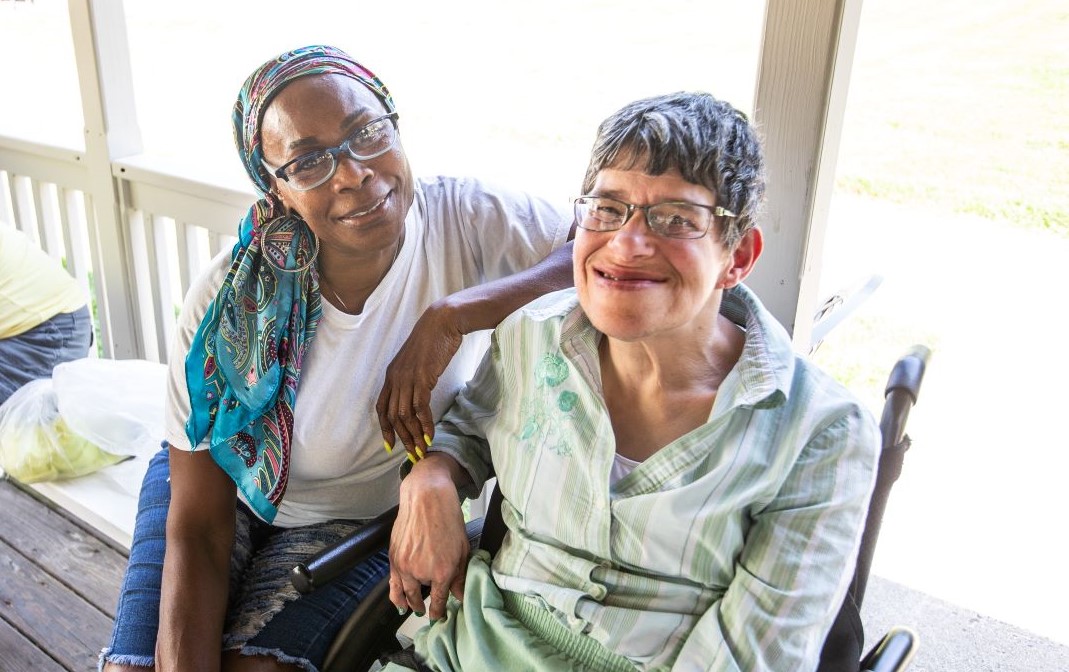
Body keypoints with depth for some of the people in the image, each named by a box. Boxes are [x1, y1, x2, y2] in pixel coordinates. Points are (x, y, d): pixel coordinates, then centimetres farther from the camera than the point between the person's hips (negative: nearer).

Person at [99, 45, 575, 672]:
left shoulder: (468, 218, -26)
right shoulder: (233, 300, -27)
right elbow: (197, 531, -21)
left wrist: (452, 316, -39)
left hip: (364, 518, 0)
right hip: (225, 484, 1)